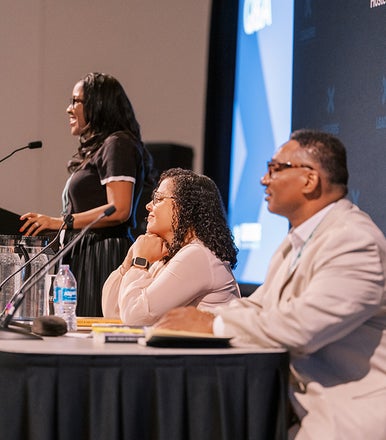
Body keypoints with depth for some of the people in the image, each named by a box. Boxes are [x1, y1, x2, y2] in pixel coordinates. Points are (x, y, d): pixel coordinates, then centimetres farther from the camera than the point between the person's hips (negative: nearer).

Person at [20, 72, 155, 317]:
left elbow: (119, 211, -17)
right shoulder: (97, 148, 24)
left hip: (104, 257, -9)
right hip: (86, 256, 9)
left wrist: (62, 222, -16)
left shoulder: (118, 144, -6)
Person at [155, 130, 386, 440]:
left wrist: (211, 324, -16)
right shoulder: (295, 243, 16)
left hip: (350, 411, -9)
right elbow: (255, 307, 14)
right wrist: (194, 322, -5)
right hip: (300, 401, 9)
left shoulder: (355, 241, -18)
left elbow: (301, 327, -27)